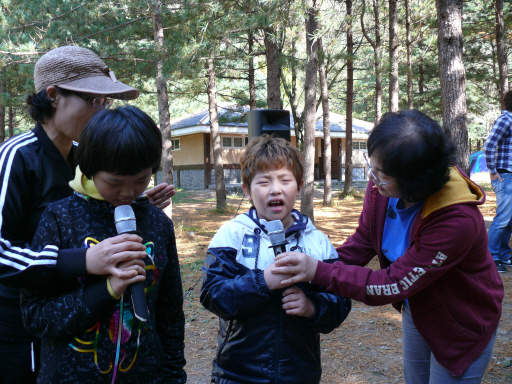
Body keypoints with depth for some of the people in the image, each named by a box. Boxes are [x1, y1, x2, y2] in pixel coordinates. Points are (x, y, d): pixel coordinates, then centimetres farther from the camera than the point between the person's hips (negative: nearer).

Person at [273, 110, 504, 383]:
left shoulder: (458, 220, -39)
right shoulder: (380, 186, -20)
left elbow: (393, 285, -35)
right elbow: (363, 241, -5)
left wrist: (320, 273, -38)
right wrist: (321, 263, -21)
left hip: (462, 325, -6)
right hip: (416, 311, 6)